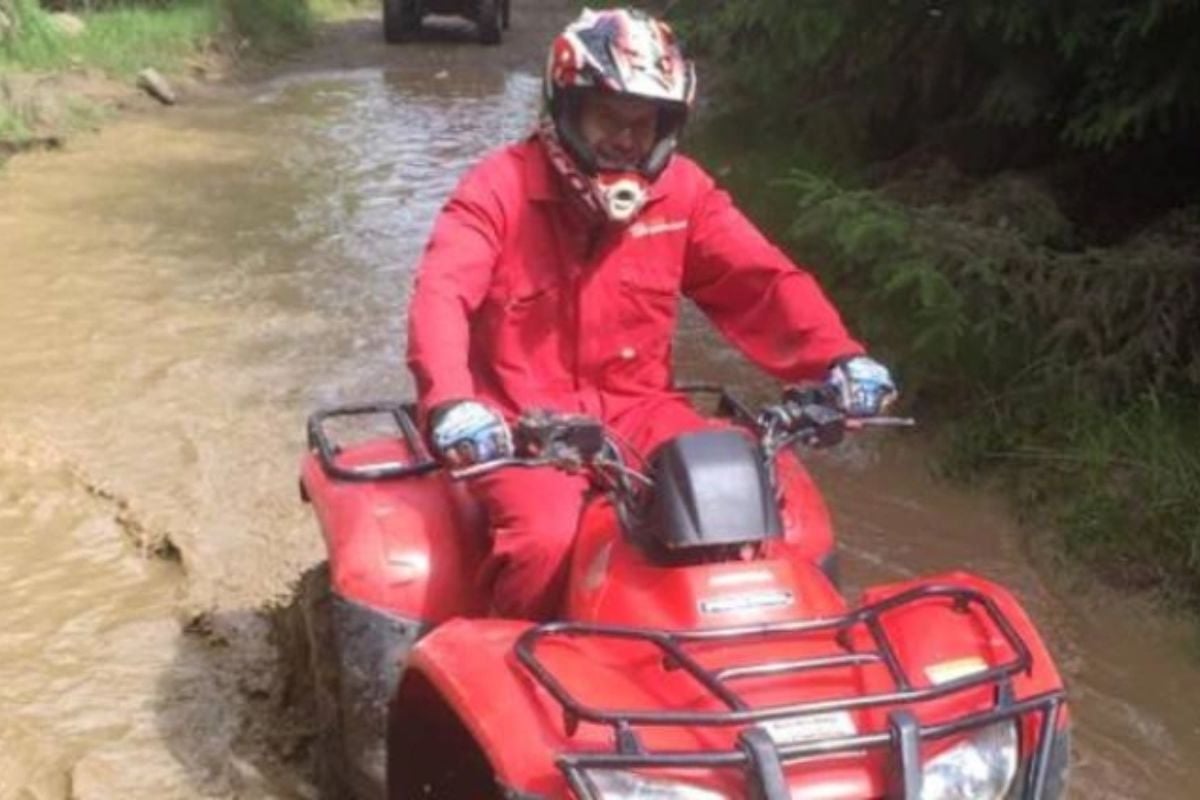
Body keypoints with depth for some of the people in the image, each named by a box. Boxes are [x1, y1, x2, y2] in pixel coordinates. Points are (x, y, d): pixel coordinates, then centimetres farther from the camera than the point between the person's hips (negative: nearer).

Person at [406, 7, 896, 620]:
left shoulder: (681, 190, 4)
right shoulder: (501, 186, -8)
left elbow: (763, 279, -1)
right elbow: (441, 293, -21)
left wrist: (837, 359, -20)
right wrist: (451, 402, -41)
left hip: (636, 410, 4)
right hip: (524, 420, -4)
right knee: (549, 537, -31)